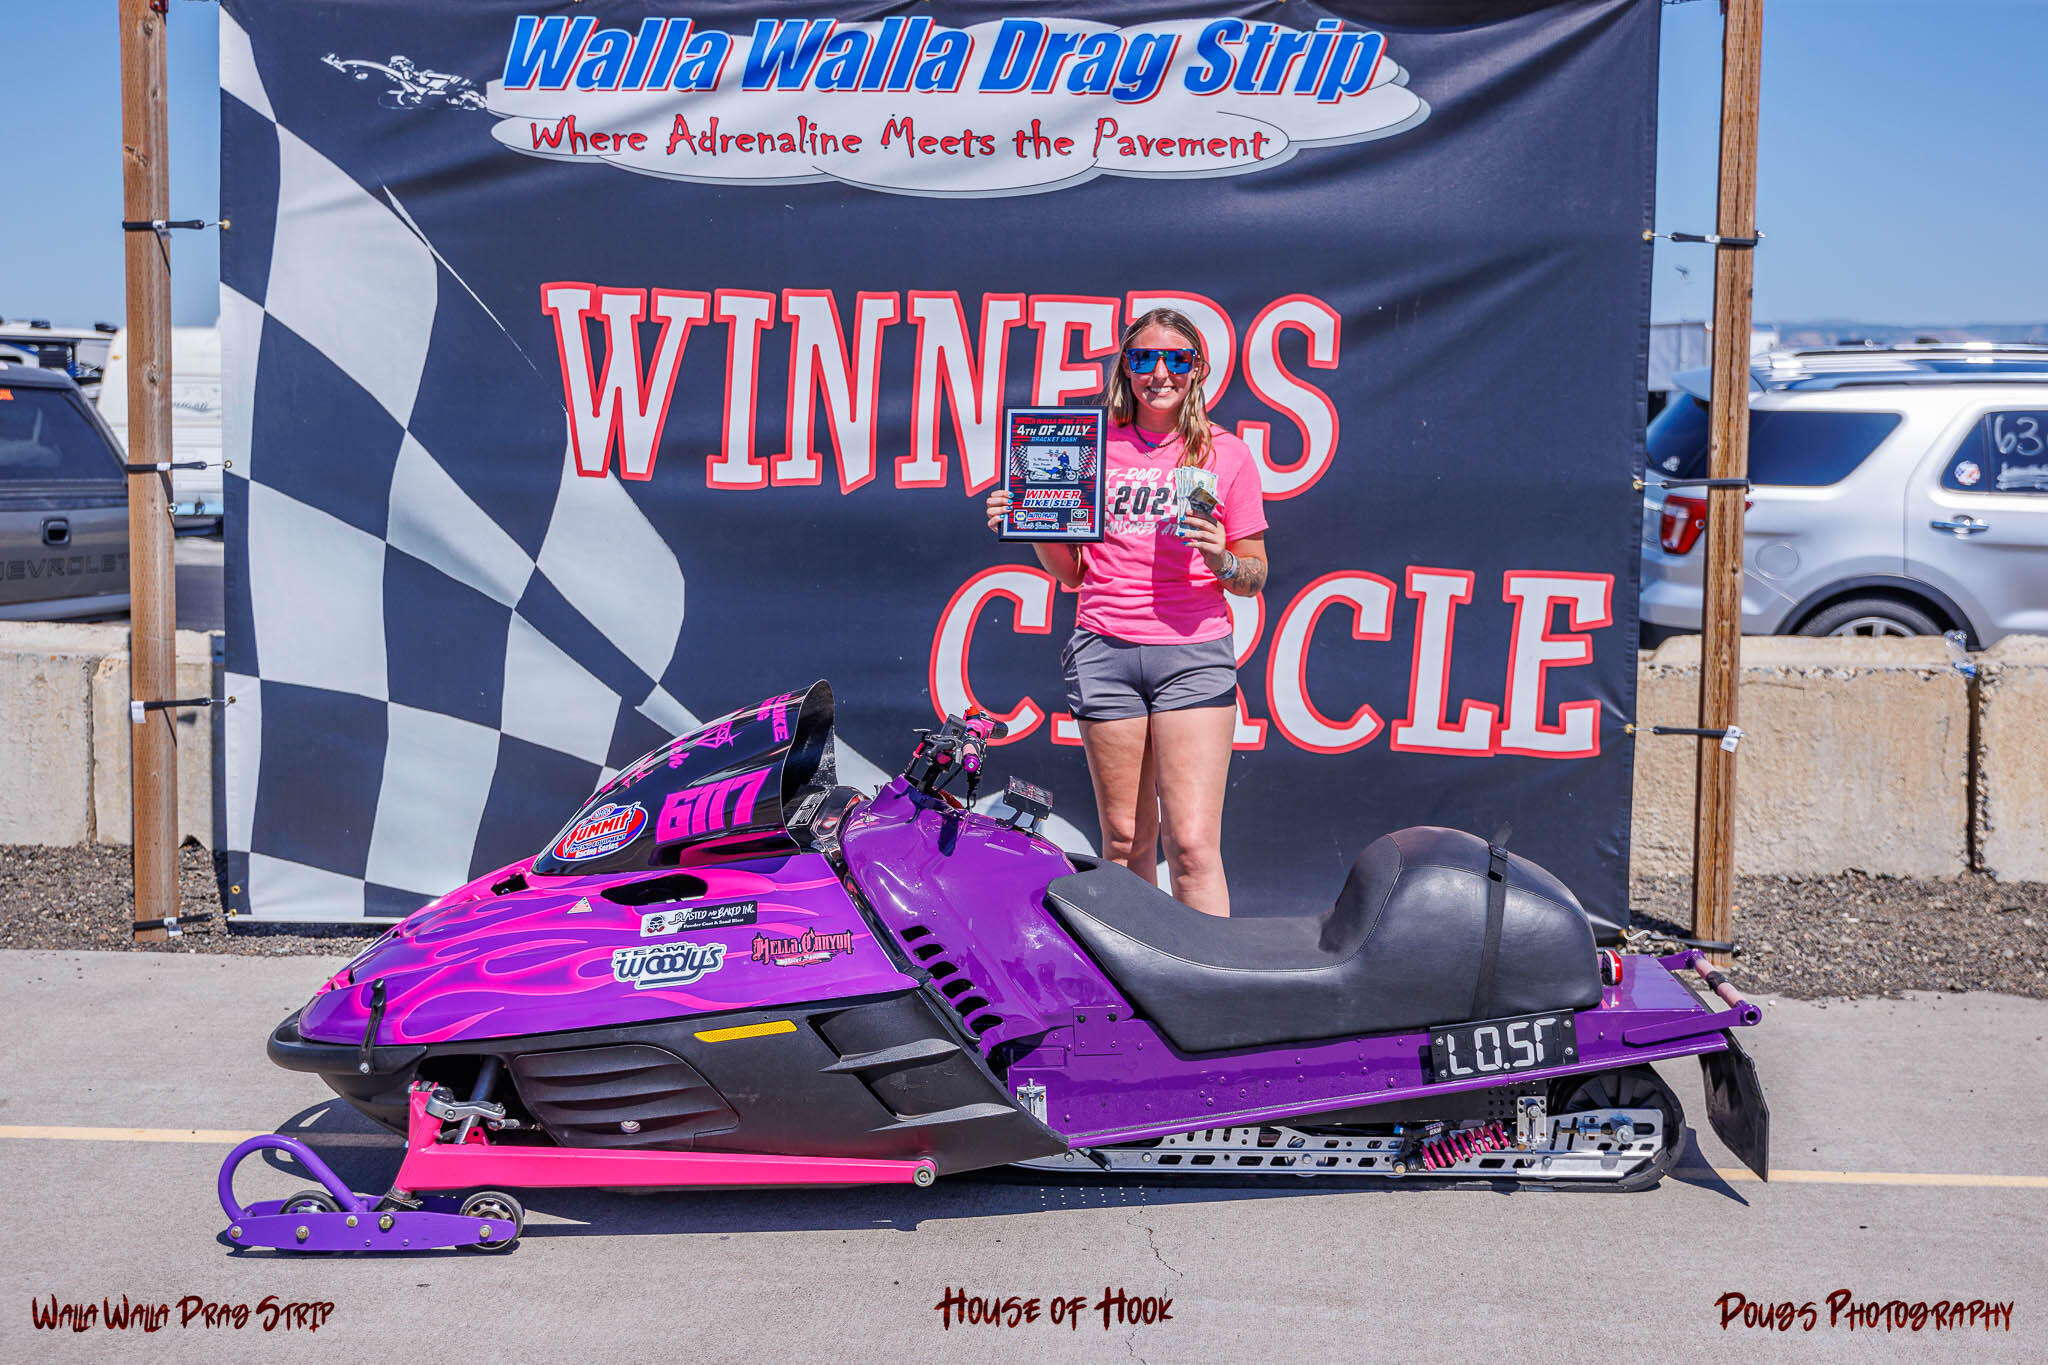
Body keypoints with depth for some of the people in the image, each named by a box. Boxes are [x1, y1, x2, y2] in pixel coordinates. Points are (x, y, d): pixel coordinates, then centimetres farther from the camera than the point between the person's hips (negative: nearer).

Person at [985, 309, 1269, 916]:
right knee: (1125, 840, 7)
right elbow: (1072, 571, 14)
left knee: (1192, 845, -10)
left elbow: (1255, 576, 7)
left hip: (1193, 652, -2)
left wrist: (1221, 560, -14)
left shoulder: (1226, 454, 4)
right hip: (1105, 652, 2)